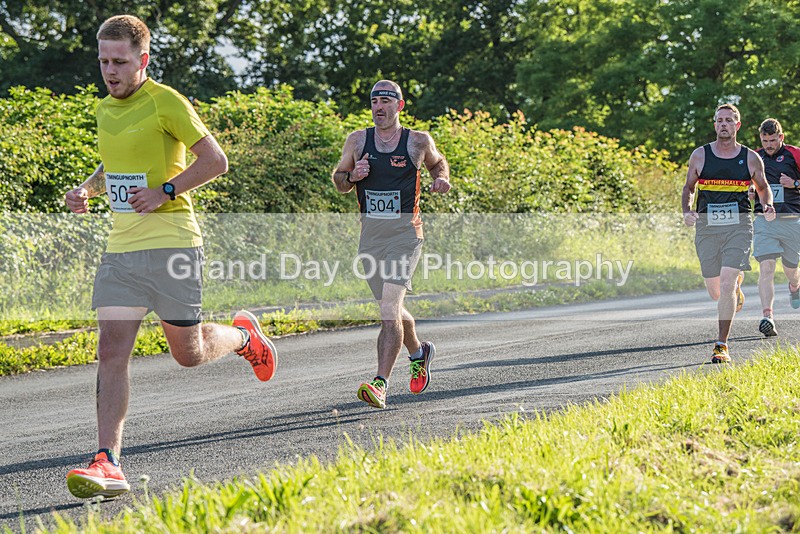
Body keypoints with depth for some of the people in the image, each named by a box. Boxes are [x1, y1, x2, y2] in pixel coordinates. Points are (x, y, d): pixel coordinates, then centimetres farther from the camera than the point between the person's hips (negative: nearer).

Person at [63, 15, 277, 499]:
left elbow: (215, 161, -9)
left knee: (188, 353, 4)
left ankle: (244, 336, 37)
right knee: (112, 351, -7)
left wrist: (165, 191, -17)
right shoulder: (105, 110, 13)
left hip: (171, 242, -6)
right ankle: (108, 465, -11)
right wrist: (87, 190, 10)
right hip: (121, 247, 6)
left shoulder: (166, 102, -9)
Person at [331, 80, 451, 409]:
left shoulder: (418, 142, 0)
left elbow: (437, 162, 21)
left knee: (390, 309, -18)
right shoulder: (358, 141, 5)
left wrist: (442, 179, 0)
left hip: (405, 232, -4)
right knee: (390, 310, 16)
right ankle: (418, 352, 46)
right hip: (370, 234, 4)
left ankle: (381, 384, -23)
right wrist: (352, 176, -8)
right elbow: (338, 181, 14)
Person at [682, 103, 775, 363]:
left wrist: (768, 206, -2)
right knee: (715, 290, 6)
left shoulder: (751, 158, 4)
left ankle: (722, 345, -11)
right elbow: (688, 188, 14)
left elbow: (763, 187, 18)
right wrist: (687, 212, -5)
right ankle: (737, 287, 45)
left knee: (726, 283, -17)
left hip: (738, 225, -2)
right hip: (707, 226, 2)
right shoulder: (700, 155, 4)